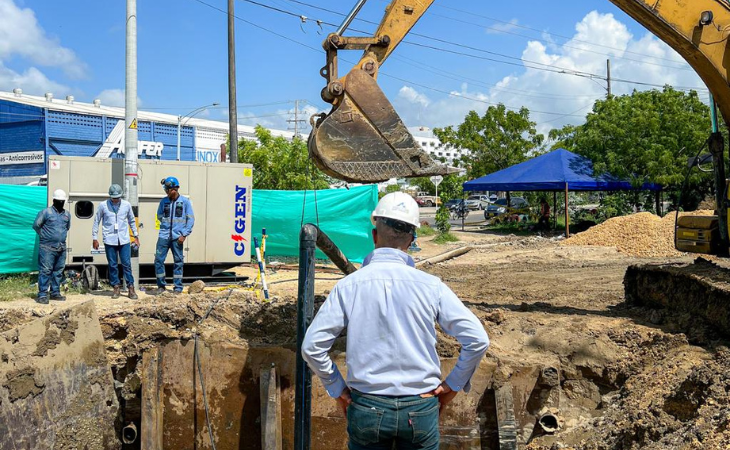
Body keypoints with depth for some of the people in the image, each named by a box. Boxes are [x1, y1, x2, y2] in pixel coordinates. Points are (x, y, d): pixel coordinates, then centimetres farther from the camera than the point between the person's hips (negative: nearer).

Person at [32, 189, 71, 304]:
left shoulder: (67, 214, 12)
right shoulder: (46, 212, -6)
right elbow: (36, 225, -2)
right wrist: (44, 236, 4)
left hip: (62, 248, 6)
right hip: (47, 248, -6)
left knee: (59, 271, 10)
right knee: (45, 271, -7)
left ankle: (55, 293, 19)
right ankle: (42, 295, -5)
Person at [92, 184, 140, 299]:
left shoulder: (126, 205, 3)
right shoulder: (103, 205, -2)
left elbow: (132, 221, 15)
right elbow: (96, 222, 6)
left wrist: (136, 236, 14)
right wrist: (95, 238, 4)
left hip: (124, 240, 1)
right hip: (109, 240, -1)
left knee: (126, 264, 0)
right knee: (113, 265, 5)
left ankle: (131, 288, 6)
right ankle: (116, 287, 15)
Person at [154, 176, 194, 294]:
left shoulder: (185, 202, 0)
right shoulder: (163, 201, 7)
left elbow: (191, 219, -1)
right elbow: (159, 216, 19)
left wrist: (184, 234, -8)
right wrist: (167, 223, 7)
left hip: (177, 237, -2)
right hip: (164, 236, 2)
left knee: (178, 262, 4)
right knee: (158, 260, -2)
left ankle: (178, 287, 13)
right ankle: (161, 285, 12)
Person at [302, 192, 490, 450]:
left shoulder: (349, 286, -7)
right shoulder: (430, 286, -7)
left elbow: (312, 346, -6)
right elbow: (477, 340, -8)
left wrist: (337, 389, 6)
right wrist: (453, 385, 4)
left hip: (366, 408, 0)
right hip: (420, 409, 0)